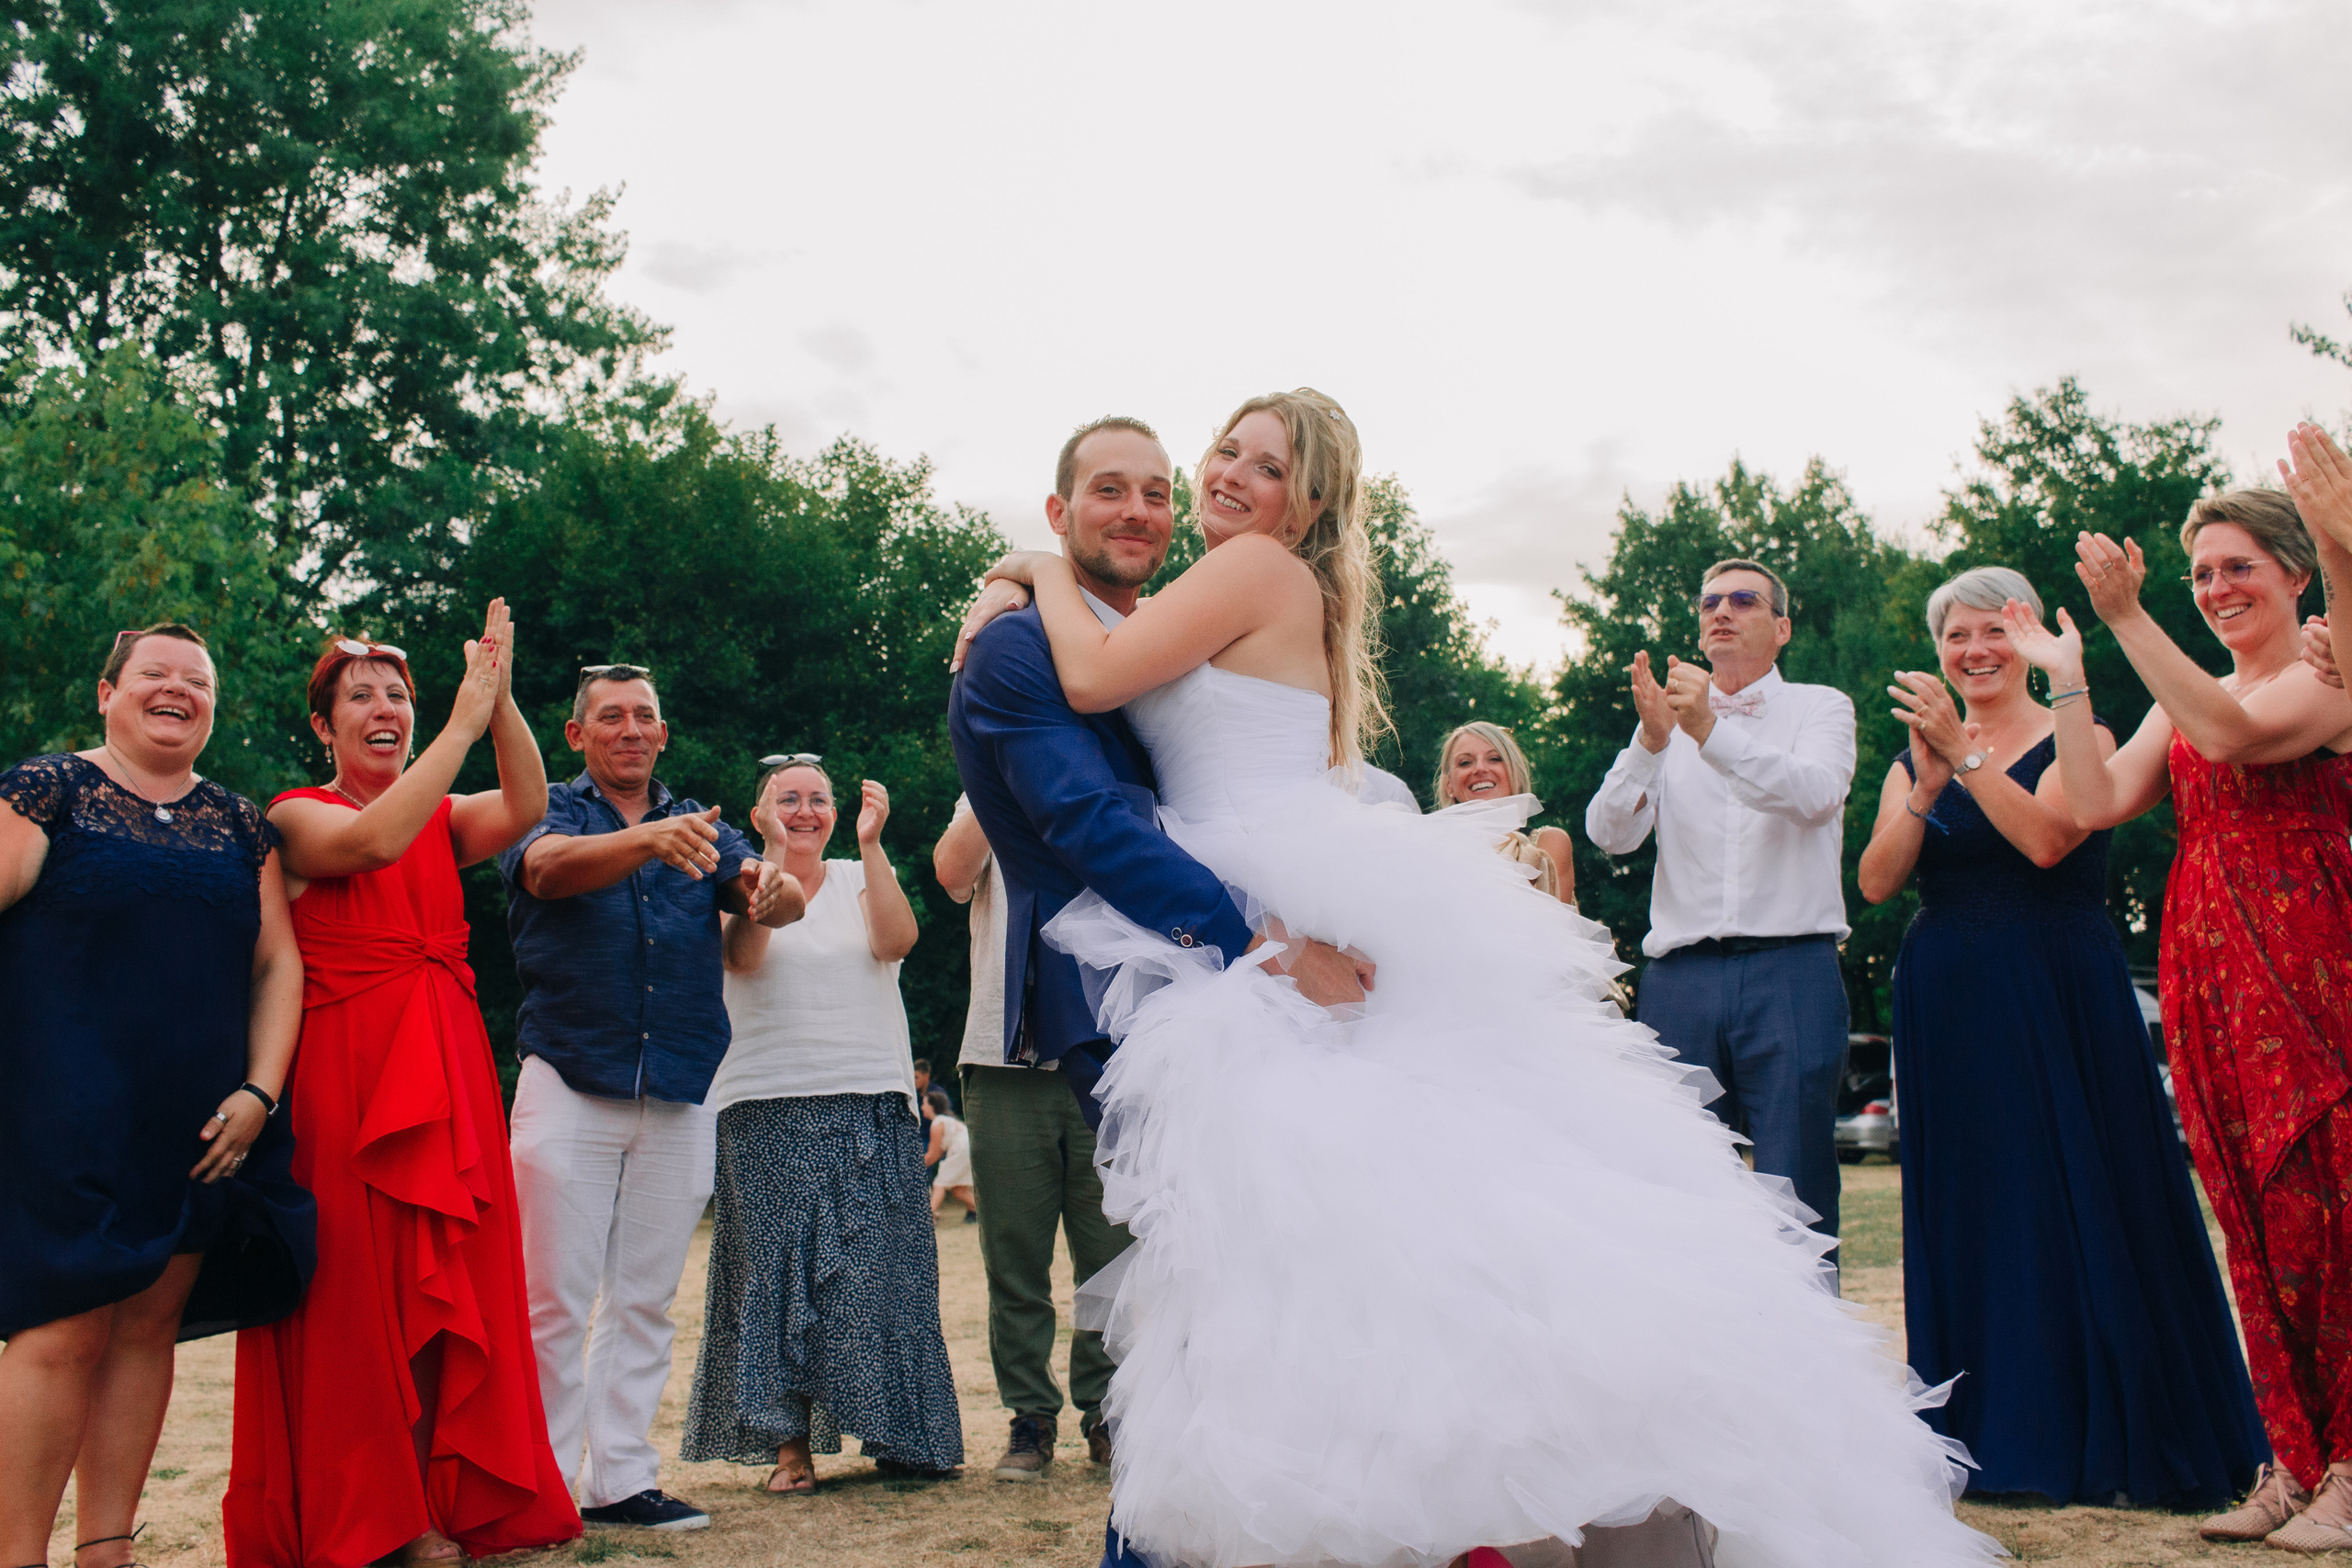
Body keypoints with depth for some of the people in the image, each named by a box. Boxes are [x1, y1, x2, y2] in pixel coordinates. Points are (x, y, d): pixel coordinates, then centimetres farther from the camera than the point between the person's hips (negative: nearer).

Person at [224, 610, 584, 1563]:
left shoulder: (442, 819, 15)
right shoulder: (297, 816, 1)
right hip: (345, 1071, -5)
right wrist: (465, 720, -21)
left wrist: (501, 697, -17)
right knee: (358, 1289, -4)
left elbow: (524, 809, -5)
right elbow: (374, 843, -20)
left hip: (447, 1071, 5)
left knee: (443, 1287, 3)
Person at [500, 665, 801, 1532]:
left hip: (677, 1098, 4)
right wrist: (648, 841, -40)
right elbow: (548, 867, -21)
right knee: (554, 1298, -4)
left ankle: (621, 1480, 15)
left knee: (644, 1300, 8)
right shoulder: (549, 811, 4)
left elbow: (780, 903, -3)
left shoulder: (700, 827, 14)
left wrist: (772, 885, -29)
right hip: (569, 1087, -3)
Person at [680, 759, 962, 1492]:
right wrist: (774, 855, -19)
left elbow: (895, 941, -9)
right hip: (770, 1109, -1)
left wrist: (871, 845, -14)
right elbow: (743, 955, -13)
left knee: (879, 1267, 1)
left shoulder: (861, 879, 12)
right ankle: (788, 1444, 6)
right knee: (777, 1268, -2)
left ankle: (897, 1437, 13)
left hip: (872, 1108, 1)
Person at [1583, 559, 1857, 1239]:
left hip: (1790, 972, -2)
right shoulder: (1667, 718, 18)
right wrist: (1651, 739, -15)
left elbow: (1815, 793, -11)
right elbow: (1609, 832, 2)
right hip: (1680, 978, 2)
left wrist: (1711, 731, -25)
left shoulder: (1820, 707, 11)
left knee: (1795, 1199, -5)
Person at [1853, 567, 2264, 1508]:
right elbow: (1876, 881, -2)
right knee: (1971, 1209, 5)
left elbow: (2046, 839, -18)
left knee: (2080, 1202, -2)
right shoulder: (1915, 759, 12)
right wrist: (1928, 785, -15)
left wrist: (1965, 754, -19)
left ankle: (2108, 1441, 9)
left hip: (2060, 1001, -4)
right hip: (1949, 1008, 4)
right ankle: (1997, 1439, 14)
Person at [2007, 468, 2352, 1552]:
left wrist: (2127, 617, -27)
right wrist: (2068, 680, 3)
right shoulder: (2186, 701, 18)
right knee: (2254, 1219, 8)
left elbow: (2232, 734, -23)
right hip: (2207, 972, 6)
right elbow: (2097, 804, 6)